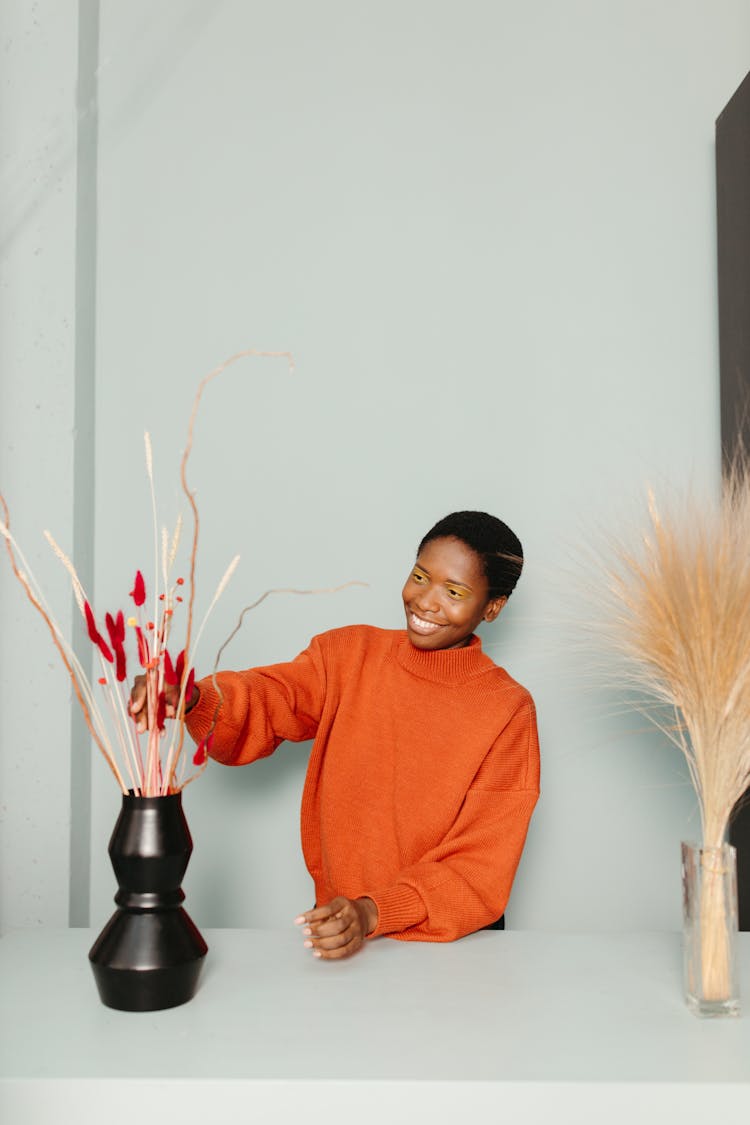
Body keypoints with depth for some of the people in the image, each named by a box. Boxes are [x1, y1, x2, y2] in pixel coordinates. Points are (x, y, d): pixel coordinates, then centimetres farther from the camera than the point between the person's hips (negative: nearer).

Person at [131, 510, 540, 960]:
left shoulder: (507, 712, -8)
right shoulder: (350, 652, 2)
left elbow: (482, 870, -10)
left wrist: (374, 914, -24)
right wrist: (192, 699, -34)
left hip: (451, 939, -1)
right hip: (338, 923, 1)